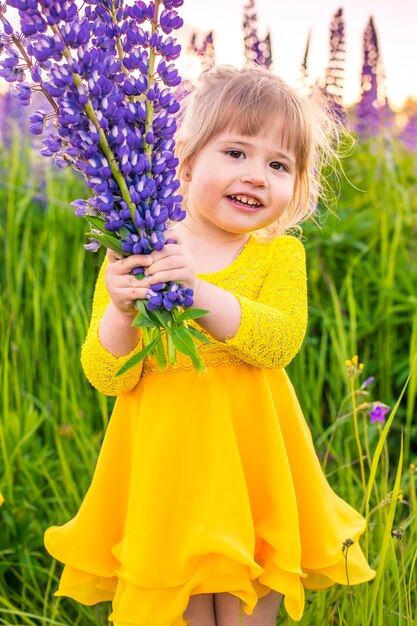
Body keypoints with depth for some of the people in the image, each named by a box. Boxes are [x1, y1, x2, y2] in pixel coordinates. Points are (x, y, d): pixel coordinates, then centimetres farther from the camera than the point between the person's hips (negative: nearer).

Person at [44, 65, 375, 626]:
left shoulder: (280, 253, -3)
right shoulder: (129, 256, -5)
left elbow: (278, 343, -20)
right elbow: (107, 376, -7)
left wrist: (197, 290, -32)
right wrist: (120, 310, -26)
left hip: (249, 458, 1)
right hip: (164, 463, 0)